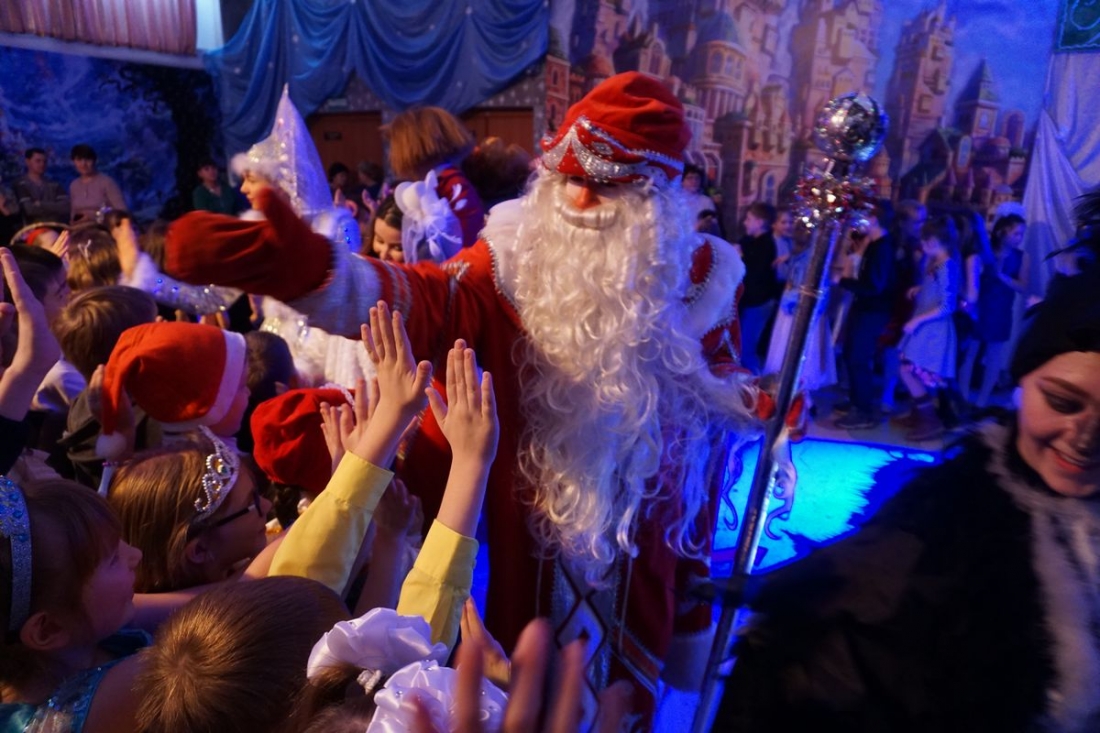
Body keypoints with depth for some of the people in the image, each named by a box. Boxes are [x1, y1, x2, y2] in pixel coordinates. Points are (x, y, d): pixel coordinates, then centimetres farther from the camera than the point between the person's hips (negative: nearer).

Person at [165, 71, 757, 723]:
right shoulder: (517, 259, -13)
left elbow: (718, 405, 5)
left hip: (643, 534, 1)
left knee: (623, 692, 23)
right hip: (534, 528, -1)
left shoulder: (698, 274, -7)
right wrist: (305, 268, -48)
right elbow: (423, 301, -33)